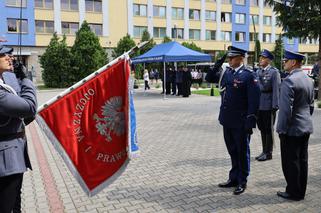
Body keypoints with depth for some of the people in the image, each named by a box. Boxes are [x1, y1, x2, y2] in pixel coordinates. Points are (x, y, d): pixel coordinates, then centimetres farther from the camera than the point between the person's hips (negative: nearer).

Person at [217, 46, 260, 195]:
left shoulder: (249, 75, -12)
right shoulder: (226, 73, 8)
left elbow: (254, 100, -15)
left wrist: (250, 121, -17)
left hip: (241, 122, -6)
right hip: (227, 121, 6)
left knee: (242, 152, 10)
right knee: (232, 151, 18)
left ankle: (242, 182, 25)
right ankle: (233, 178, 34)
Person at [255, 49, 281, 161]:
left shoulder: (274, 72, -7)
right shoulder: (258, 71, 12)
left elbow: (276, 89, -12)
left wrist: (275, 105, -17)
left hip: (269, 106, -6)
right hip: (259, 105, 6)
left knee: (269, 129, 4)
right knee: (262, 129, 14)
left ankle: (268, 153, 15)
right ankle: (264, 151, 26)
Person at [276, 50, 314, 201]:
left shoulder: (289, 81, -18)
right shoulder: (308, 79, 10)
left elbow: (286, 108, -22)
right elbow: (311, 105, 16)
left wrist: (281, 129, -14)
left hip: (292, 129, -9)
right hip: (306, 127, 9)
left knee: (291, 162, 3)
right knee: (302, 161, 15)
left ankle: (293, 192, 15)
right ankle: (301, 191, 27)